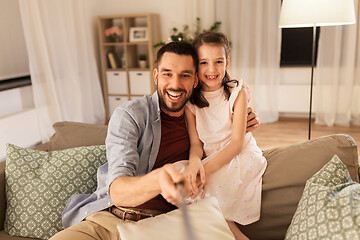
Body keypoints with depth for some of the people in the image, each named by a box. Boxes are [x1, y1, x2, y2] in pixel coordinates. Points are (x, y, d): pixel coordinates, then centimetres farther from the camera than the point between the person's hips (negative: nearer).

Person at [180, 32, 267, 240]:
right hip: (211, 160, 5)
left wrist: (207, 167, -28)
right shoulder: (190, 99, 0)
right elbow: (196, 143, -3)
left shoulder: (237, 92, -8)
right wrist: (195, 162, -28)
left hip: (241, 157, -4)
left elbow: (237, 141, -14)